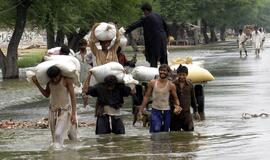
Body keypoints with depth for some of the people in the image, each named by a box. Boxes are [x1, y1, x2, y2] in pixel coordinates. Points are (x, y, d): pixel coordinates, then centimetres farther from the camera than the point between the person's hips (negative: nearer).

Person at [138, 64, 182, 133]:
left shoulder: (171, 85, -3)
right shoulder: (152, 83, -1)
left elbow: (175, 98, 4)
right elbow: (146, 96, 5)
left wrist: (177, 106, -17)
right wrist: (141, 109, 3)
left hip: (166, 111, 1)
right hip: (155, 110, -1)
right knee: (156, 129, -21)